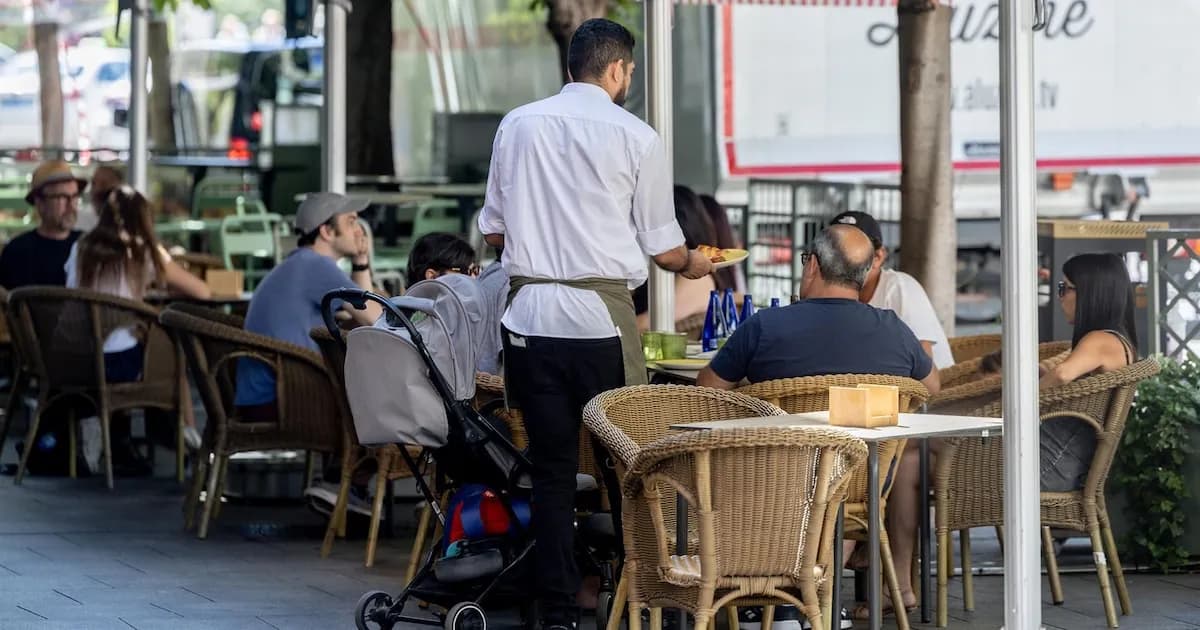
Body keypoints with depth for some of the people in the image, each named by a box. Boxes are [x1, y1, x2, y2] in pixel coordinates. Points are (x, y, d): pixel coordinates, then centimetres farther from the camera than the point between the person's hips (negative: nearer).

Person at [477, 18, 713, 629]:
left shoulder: (517, 125, 7)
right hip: (600, 315, -3)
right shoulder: (636, 137, -2)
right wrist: (692, 264, 25)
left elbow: (493, 230, 14)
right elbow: (662, 248, 3)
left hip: (529, 312, 3)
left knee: (551, 466, 7)